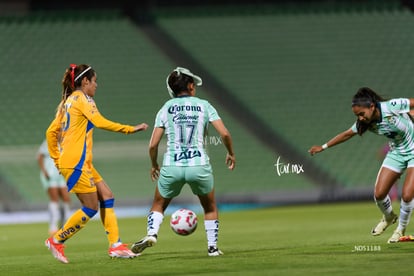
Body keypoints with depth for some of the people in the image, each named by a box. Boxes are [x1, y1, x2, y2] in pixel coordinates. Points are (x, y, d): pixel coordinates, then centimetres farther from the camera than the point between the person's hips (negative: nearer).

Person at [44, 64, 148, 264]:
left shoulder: (67, 102, 18)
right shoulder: (82, 99, -8)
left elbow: (51, 132, 18)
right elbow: (100, 122, -19)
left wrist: (56, 159, 18)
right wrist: (131, 129, -15)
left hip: (82, 164, 9)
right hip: (76, 163, -9)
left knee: (107, 197, 6)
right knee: (91, 208, -5)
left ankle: (115, 245, 4)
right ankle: (56, 241, 4)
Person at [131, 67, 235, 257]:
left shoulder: (166, 109, 8)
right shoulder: (204, 106, 7)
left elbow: (153, 144, 2)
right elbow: (224, 134, -2)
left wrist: (154, 165, 19)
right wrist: (231, 153, 16)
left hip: (171, 166, 0)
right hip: (199, 165, 0)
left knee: (159, 205, 22)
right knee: (210, 207, 25)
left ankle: (151, 234, -3)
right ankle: (212, 246, 18)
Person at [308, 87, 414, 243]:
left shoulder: (393, 107, -29)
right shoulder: (365, 123, -11)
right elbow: (347, 134, 4)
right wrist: (323, 147, 10)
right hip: (396, 153, 5)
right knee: (379, 194, -2)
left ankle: (401, 229, 9)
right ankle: (388, 217, 31)